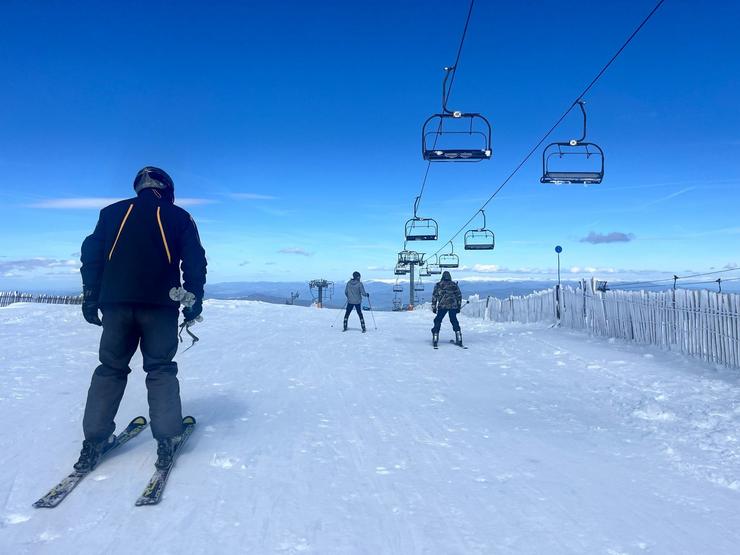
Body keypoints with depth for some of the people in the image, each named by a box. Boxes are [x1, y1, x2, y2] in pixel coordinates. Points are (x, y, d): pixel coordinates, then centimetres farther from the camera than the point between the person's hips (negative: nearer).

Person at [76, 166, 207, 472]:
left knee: (110, 368, 12)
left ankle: (94, 441, 9)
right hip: (160, 306, -2)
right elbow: (194, 261, 3)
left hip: (116, 302, 2)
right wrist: (194, 302, 5)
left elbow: (91, 254, 12)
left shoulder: (112, 212, 17)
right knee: (161, 370, 4)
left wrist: (90, 297, 14)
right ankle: (166, 440, -2)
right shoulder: (179, 217, 10)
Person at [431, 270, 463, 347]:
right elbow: (459, 296, 13)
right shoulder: (454, 284, 12)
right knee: (454, 321, 13)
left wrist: (434, 307, 7)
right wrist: (459, 306, 19)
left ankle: (435, 340, -1)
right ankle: (459, 340, 11)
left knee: (438, 321, 6)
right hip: (453, 306, 2)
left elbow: (434, 296, 3)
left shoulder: (438, 285, 6)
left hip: (442, 306, -2)